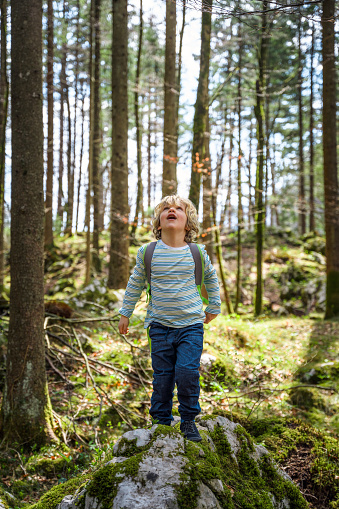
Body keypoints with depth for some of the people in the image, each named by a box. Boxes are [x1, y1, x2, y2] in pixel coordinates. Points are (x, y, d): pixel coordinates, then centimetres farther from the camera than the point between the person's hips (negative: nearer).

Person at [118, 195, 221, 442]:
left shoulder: (197, 253, -2)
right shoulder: (147, 253, -2)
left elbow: (212, 278, 17)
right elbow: (135, 283, 14)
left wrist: (214, 307, 22)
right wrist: (125, 313, 17)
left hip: (191, 324, -1)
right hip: (160, 326, 1)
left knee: (187, 373, -8)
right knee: (162, 376, 6)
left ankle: (189, 420, 13)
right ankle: (161, 420, 25)